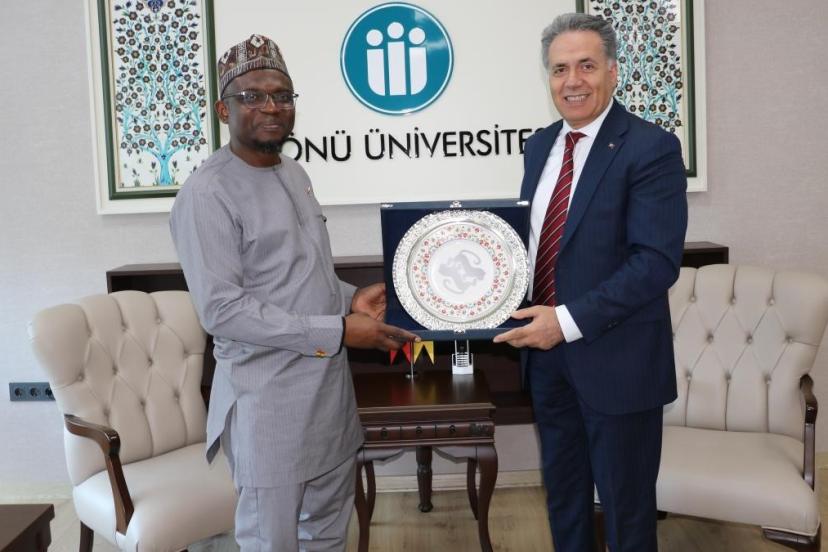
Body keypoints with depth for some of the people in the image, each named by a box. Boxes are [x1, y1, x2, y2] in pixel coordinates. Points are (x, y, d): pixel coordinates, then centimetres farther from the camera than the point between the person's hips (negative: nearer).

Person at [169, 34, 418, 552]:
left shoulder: (296, 174, 10)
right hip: (269, 398, -8)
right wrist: (336, 330, -22)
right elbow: (221, 310, -22)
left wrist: (350, 298, 1)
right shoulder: (208, 193, -16)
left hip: (330, 383, 8)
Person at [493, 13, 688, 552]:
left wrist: (569, 320, -26)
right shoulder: (541, 145, 8)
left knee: (626, 503, 11)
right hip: (546, 351, 6)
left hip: (616, 358, -6)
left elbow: (658, 261, -21)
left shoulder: (651, 148, -14)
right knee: (562, 491, 21)